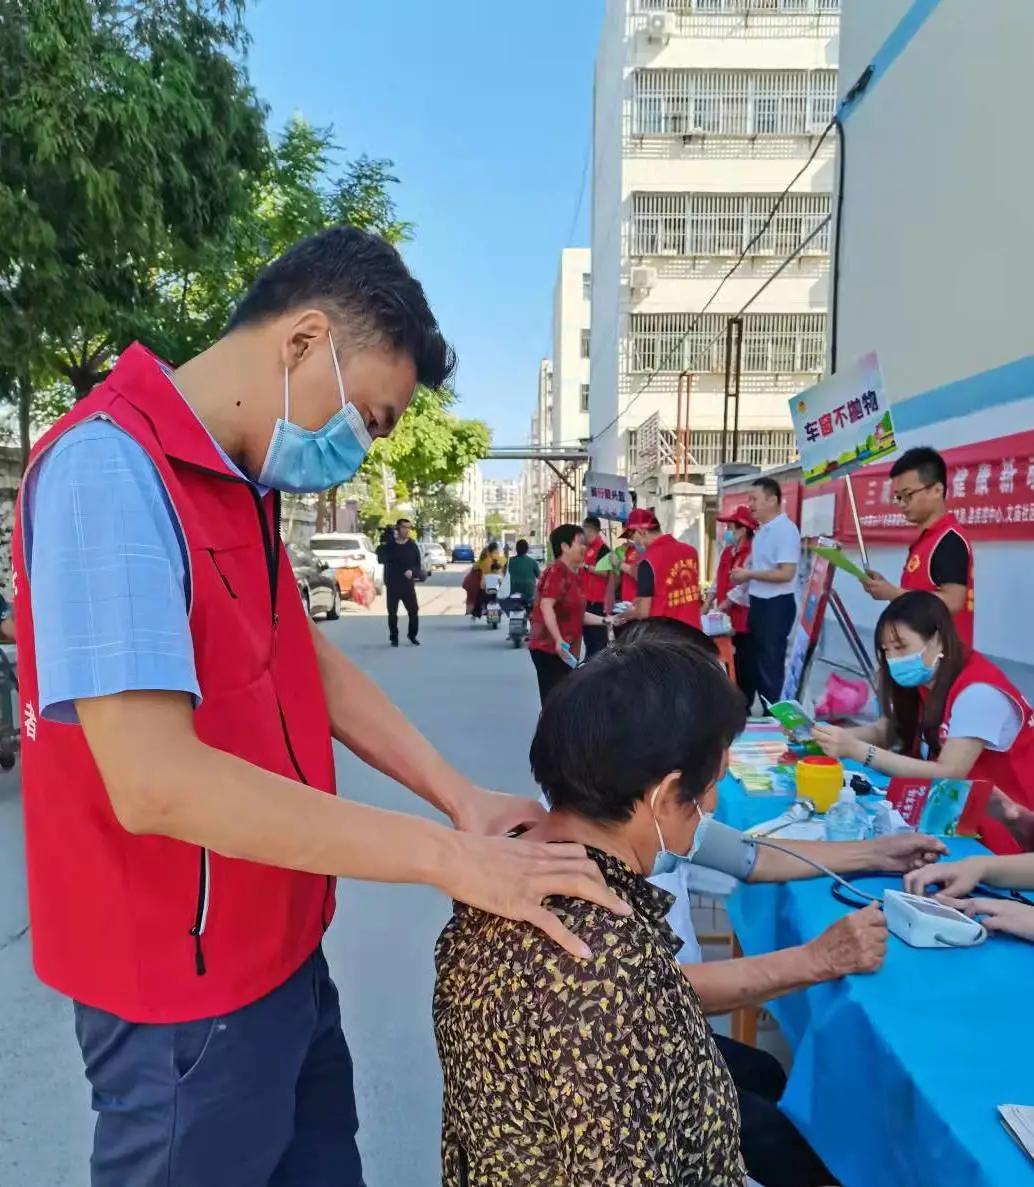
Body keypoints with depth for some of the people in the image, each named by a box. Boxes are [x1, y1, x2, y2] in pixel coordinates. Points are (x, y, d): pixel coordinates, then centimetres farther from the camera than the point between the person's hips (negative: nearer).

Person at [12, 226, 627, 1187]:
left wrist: (460, 799, -2)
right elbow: (155, 781, -32)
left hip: (275, 945, 8)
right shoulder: (109, 467, -24)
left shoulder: (238, 482, 5)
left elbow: (309, 659, 7)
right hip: (187, 982, -8)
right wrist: (448, 858, -27)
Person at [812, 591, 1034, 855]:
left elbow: (947, 774, -29)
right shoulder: (926, 679, 1)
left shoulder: (979, 692, -24)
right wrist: (837, 736, -20)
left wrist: (856, 750, -32)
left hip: (1002, 825, -7)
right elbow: (884, 730, 1)